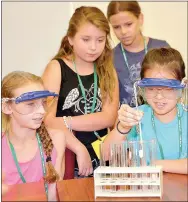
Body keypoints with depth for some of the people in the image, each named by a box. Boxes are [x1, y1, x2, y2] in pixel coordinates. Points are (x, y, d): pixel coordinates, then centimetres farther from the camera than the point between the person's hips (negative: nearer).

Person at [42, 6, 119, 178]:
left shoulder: (108, 71, 9)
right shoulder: (57, 68, -2)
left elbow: (109, 117, -4)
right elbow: (47, 120, -12)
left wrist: (65, 122, -15)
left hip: (101, 158, 3)